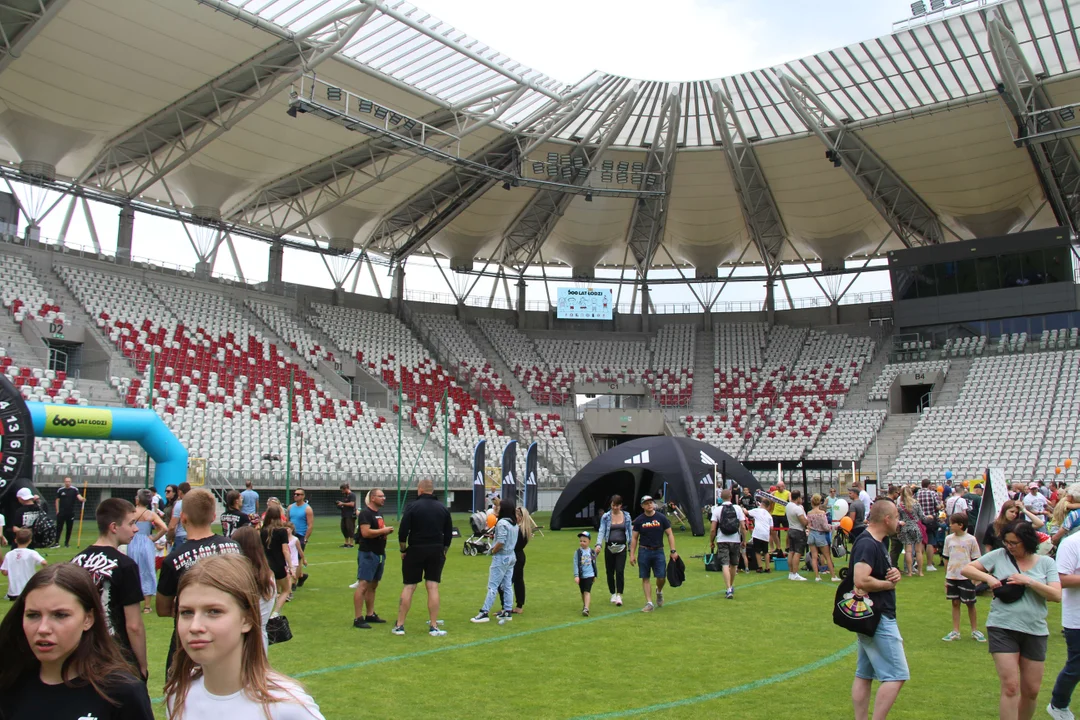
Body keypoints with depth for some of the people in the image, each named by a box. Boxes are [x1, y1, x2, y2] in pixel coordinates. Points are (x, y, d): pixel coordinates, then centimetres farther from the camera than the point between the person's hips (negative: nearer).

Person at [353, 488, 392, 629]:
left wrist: (387, 531, 8)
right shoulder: (366, 513, -13)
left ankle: (370, 615, 22)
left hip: (379, 553, 9)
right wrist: (383, 530, -16)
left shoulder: (379, 512, 15)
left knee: (373, 585, 14)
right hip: (368, 554, -9)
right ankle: (358, 619, -8)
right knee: (363, 585, -10)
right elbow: (366, 532, -25)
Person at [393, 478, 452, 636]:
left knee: (408, 587, 5)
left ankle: (399, 625, 9)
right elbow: (449, 534, 10)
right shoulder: (443, 509, 6)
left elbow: (403, 531, -12)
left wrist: (403, 550, 1)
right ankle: (433, 627, 3)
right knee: (433, 587, 3)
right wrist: (443, 551, 19)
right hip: (436, 551, 3)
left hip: (415, 550, -3)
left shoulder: (412, 506, -7)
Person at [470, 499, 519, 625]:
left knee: (492, 586, -7)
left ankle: (484, 613, -7)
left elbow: (501, 542, -23)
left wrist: (493, 551, -8)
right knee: (508, 586, 11)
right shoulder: (514, 524, 9)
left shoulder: (502, 523, -18)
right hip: (511, 556, 8)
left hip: (501, 558, -8)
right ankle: (507, 612, 14)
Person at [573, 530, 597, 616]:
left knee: (587, 591, -12)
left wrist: (595, 575, 17)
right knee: (582, 592, 14)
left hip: (590, 575, -1)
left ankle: (586, 609, -19)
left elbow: (594, 564, 11)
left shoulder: (592, 552, 0)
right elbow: (575, 564, -10)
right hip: (581, 575, 1)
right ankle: (584, 605, 34)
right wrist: (576, 576, -19)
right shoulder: (577, 552, -6)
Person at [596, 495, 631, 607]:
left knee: (620, 571, -11)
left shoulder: (626, 516, 3)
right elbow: (601, 531, -5)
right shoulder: (605, 517, 0)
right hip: (609, 547, 1)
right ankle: (613, 594, 23)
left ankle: (619, 596, -7)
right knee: (609, 572, 7)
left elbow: (629, 532, 9)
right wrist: (598, 544, -19)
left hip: (621, 547, -1)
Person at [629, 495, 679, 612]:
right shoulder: (639, 520, 2)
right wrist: (632, 554, -1)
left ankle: (659, 591, 29)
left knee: (662, 577, -4)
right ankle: (649, 603, 7)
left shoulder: (661, 518, 1)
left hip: (658, 551, 0)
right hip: (644, 552, 0)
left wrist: (673, 551, -4)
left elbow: (670, 534, 3)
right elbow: (634, 538, 5)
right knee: (645, 578, 0)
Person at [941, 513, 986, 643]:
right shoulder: (949, 539, 4)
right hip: (952, 577, 3)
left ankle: (975, 631, 21)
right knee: (955, 603, 8)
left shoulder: (970, 539, -6)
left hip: (966, 577, -3)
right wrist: (946, 578, 9)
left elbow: (975, 560, -2)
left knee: (970, 604, 7)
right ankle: (955, 632, 14)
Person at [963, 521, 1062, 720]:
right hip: (1003, 628, -2)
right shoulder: (999, 556, 0)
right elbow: (967, 569, 2)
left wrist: (1028, 581, -16)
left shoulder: (1046, 563, 3)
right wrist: (988, 577, -14)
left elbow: (1056, 595, -7)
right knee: (1010, 687, -8)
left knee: (1031, 690, 11)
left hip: (1035, 631, 2)